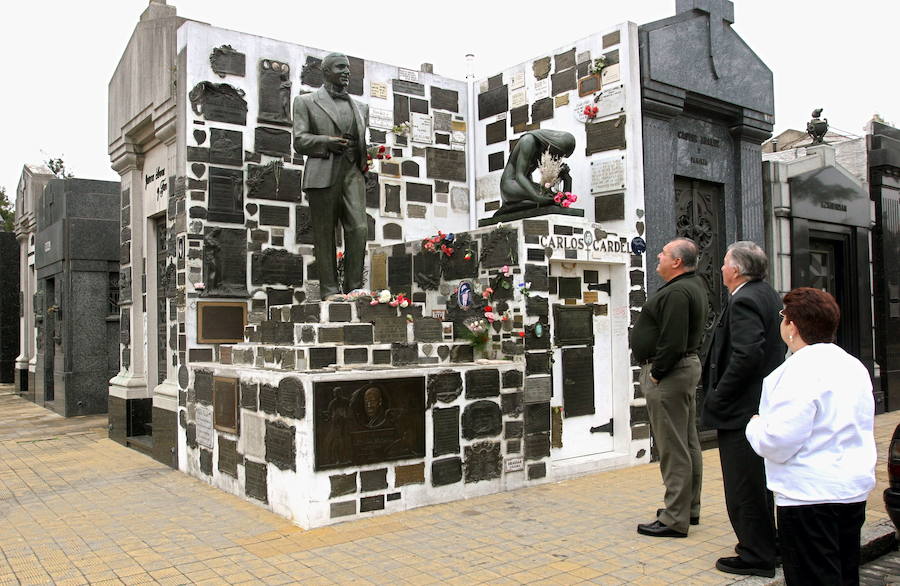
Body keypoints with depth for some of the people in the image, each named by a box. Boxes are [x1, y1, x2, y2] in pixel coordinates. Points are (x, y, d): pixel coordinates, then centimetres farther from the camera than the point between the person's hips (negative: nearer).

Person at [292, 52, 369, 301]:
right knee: (324, 234, -2)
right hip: (322, 174, -3)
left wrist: (368, 159, 8)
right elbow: (299, 141, 2)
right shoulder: (306, 102, 11)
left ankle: (354, 286, -5)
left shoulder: (360, 107, 23)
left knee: (358, 228, -12)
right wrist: (328, 141, -14)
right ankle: (330, 290, 3)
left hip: (352, 172, 3)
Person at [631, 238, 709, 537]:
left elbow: (673, 343, -26)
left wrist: (656, 373, -16)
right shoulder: (694, 284, 13)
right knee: (688, 443, 16)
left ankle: (674, 519, 2)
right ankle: (690, 508, 28)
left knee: (673, 448, -5)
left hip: (670, 375, -11)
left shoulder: (676, 293, -21)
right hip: (687, 366, 11)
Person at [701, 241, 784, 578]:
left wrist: (717, 398, -20)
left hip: (741, 411, -11)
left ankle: (756, 557, 11)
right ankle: (765, 544, 35)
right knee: (759, 481, 22)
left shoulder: (744, 302, -20)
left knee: (743, 487, 1)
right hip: (763, 403, 11)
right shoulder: (768, 295, 12)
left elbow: (746, 355, -30)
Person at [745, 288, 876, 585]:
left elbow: (779, 441, -25)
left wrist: (756, 426, -4)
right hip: (855, 490, 9)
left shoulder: (800, 371, -20)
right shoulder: (854, 366, 9)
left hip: (810, 495, -9)